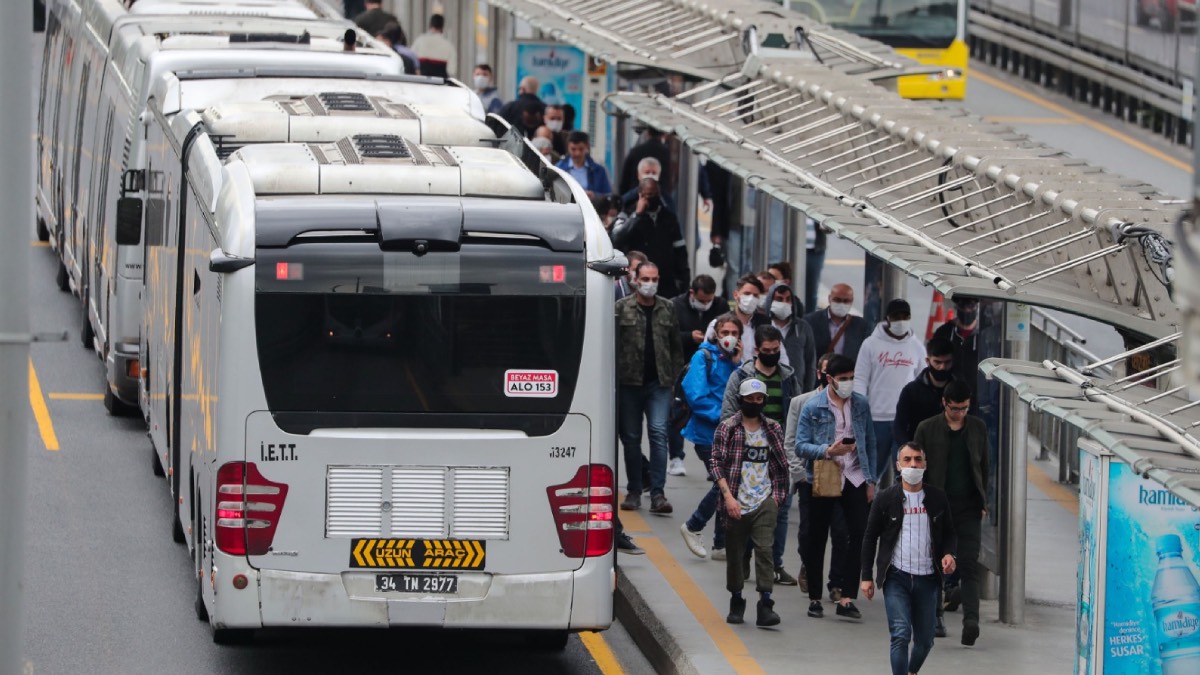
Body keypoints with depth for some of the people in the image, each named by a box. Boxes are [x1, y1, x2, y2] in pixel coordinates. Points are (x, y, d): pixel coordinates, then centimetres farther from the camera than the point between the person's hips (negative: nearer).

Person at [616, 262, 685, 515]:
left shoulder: (667, 309, 10)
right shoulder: (622, 308, 1)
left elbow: (675, 346, 14)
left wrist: (673, 375, 5)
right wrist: (614, 377, -7)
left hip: (659, 383, 1)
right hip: (629, 382, -1)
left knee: (659, 433, -10)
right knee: (631, 437, 6)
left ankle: (658, 494, -12)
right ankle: (634, 492, 17)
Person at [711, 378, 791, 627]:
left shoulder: (773, 429, 10)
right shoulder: (727, 428, 0)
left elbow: (780, 465, 18)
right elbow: (717, 463, -5)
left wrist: (778, 495, 8)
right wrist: (728, 496, -14)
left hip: (764, 503, 1)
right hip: (736, 504, -1)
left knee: (765, 550, -13)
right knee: (735, 554, 9)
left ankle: (765, 606, -19)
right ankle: (736, 602, 25)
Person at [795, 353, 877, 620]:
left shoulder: (861, 404, 6)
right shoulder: (813, 407, -4)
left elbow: (870, 444, 11)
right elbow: (801, 446, -7)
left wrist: (870, 480, 7)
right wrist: (828, 451, -24)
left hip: (854, 478, 2)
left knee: (859, 535, -10)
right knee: (817, 540, 7)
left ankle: (847, 598, -6)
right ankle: (815, 598, 18)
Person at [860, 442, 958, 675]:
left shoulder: (937, 498, 5)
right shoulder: (885, 499, 0)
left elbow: (948, 533, 15)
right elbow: (870, 538, 5)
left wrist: (948, 553, -7)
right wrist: (867, 577, 0)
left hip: (927, 578, 3)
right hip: (896, 577, -2)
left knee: (924, 640, 9)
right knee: (901, 635, -15)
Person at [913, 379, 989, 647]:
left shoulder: (978, 428, 8)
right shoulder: (927, 429, 0)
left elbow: (983, 467, 14)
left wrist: (983, 502, 9)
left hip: (968, 506, 1)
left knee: (969, 564, -9)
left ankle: (971, 619, -19)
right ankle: (935, 614, 23)